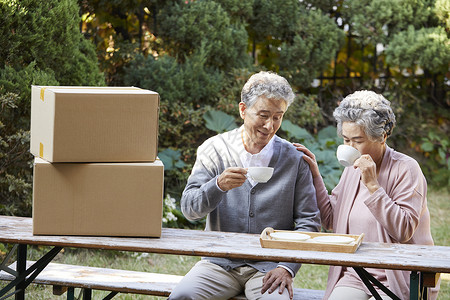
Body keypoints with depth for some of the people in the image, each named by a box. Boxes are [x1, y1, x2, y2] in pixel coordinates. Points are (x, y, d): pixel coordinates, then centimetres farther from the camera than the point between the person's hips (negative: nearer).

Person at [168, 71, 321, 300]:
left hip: (268, 266, 0)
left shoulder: (295, 159, 2)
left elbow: (308, 222, 3)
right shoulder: (214, 149, 3)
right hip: (219, 262, 1)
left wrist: (287, 267, -11)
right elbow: (189, 209, -3)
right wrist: (218, 186, -23)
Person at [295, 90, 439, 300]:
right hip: (354, 277, 5)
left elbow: (404, 231, -16)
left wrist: (372, 185, -19)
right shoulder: (353, 169, 13)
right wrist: (314, 175, 10)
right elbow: (330, 220, 16)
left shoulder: (406, 169, -7)